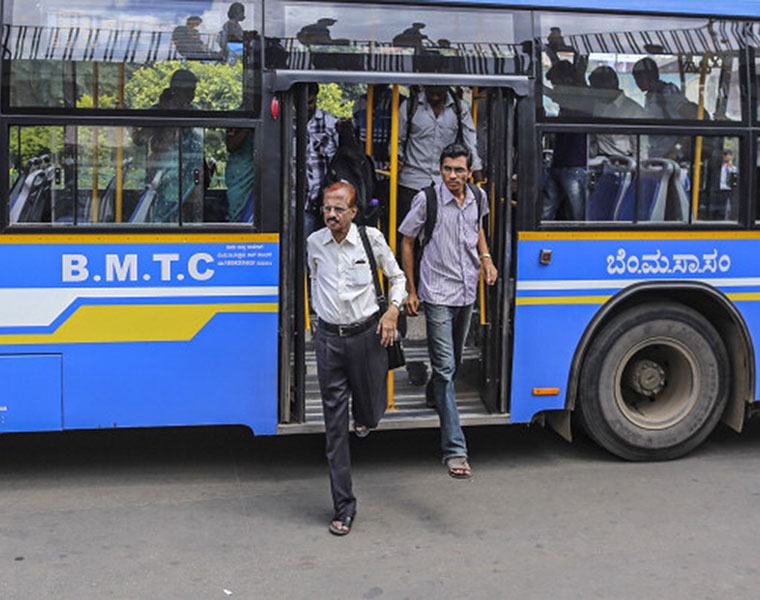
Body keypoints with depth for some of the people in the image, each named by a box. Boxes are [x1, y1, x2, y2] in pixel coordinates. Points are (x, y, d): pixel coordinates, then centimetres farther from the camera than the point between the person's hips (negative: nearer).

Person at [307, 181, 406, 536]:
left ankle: (363, 416, 52)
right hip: (329, 338, 1)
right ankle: (344, 508, 8)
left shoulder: (371, 238, -5)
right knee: (335, 426, 1)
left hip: (366, 334, -1)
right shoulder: (314, 243, 3)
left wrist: (393, 310, -7)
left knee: (371, 413, 10)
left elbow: (396, 276, 7)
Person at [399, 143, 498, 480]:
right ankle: (454, 449, -11)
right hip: (438, 294, -5)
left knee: (454, 361, 20)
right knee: (445, 367, -10)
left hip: (468, 292, 6)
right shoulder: (427, 199, -11)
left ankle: (434, 395, 51)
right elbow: (407, 241, -2)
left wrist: (486, 257, 8)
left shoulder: (477, 198, 4)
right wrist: (411, 291, -3)